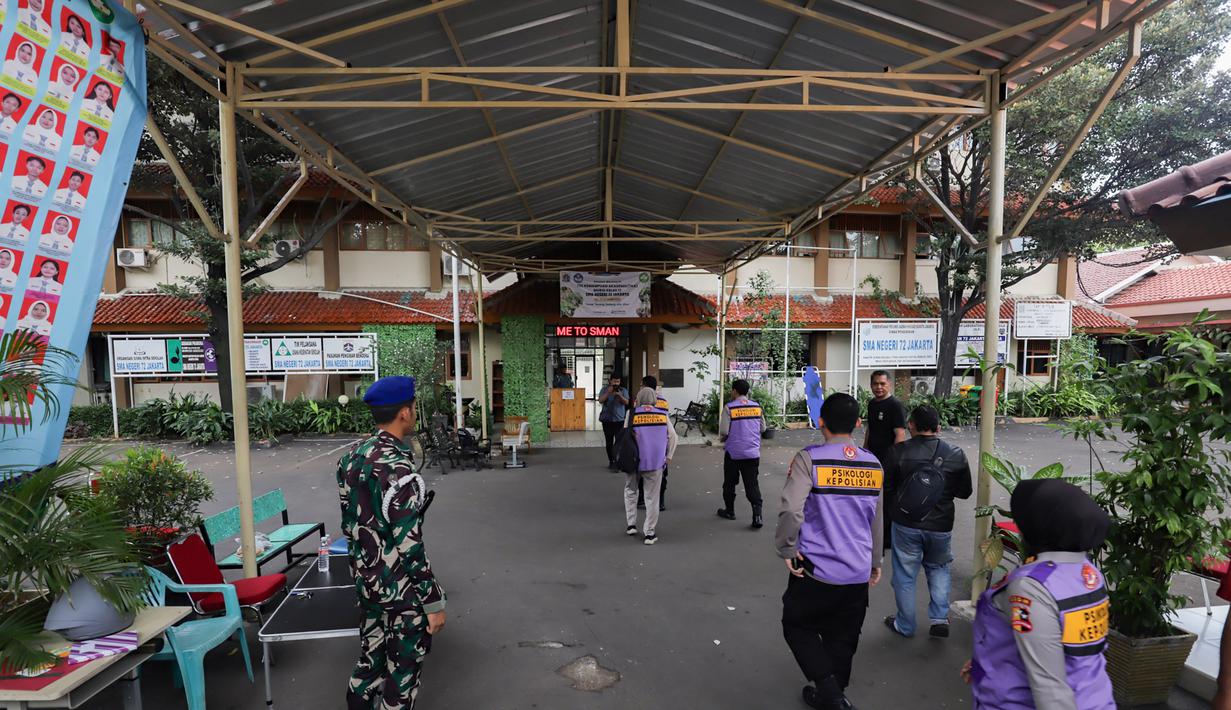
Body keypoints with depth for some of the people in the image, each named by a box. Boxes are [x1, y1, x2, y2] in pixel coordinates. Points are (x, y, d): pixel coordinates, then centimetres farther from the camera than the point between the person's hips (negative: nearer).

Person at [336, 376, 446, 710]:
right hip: (401, 589, -8)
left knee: (371, 656, 26)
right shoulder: (398, 470, -28)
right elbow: (409, 546, -25)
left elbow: (350, 523, 9)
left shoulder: (350, 456, -1)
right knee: (403, 669, 11)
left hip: (365, 580, 8)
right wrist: (434, 602, -16)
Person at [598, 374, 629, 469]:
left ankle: (617, 461, -13)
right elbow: (600, 401, -8)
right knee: (609, 442, 8)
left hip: (619, 419, -1)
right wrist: (608, 392, -21)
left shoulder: (623, 391, 4)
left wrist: (620, 395, -23)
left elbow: (626, 402, -7)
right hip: (607, 420, 1)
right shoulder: (605, 390, 5)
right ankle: (611, 461, 20)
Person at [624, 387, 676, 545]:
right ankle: (650, 533, 11)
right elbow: (672, 436, 2)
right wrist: (668, 456, 11)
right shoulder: (662, 415, 1)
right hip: (655, 462, 1)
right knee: (652, 497, 8)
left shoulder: (632, 414, -5)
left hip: (634, 460, 0)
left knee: (630, 491, 22)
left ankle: (631, 524, 22)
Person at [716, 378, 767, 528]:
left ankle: (729, 511, 28)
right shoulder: (757, 407, 2)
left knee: (729, 483, 15)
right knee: (752, 485, 5)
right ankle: (757, 515, -6)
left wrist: (723, 438, 8)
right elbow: (763, 428, 10)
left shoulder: (729, 408, -11)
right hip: (752, 453, 3)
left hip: (733, 453, -3)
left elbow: (723, 432, -14)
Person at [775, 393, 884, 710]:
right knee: (842, 639, 20)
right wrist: (875, 561, 25)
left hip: (816, 568, -5)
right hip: (858, 573, 5)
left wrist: (787, 549, -9)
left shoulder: (809, 459, -15)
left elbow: (791, 510, -25)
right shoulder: (873, 464, 2)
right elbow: (876, 520, 13)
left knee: (798, 626, 17)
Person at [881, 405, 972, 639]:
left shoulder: (899, 451, -14)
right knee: (938, 568, 28)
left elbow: (884, 484, -6)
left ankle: (905, 626, 27)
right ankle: (940, 618, 22)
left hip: (906, 525, -2)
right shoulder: (956, 455, -6)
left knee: (904, 575, 13)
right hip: (941, 526, 2)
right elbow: (965, 492, 4)